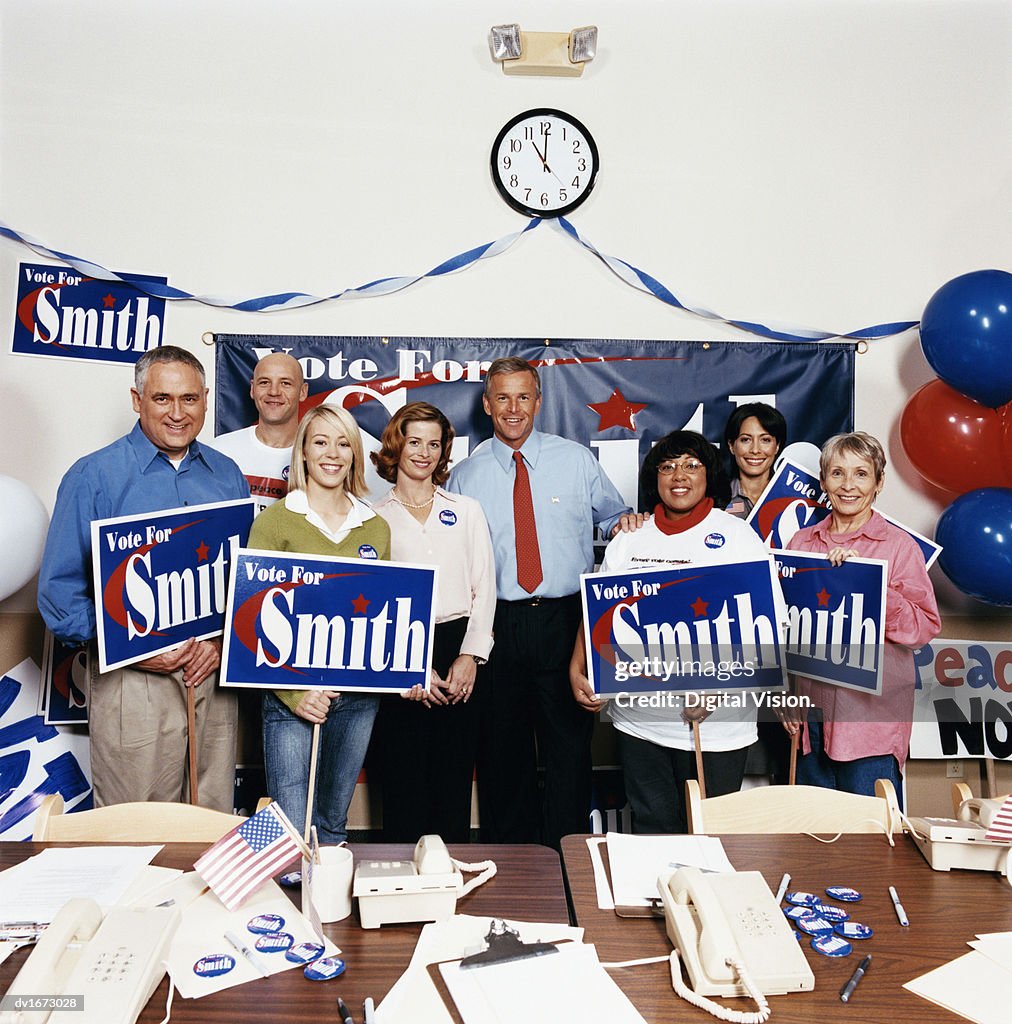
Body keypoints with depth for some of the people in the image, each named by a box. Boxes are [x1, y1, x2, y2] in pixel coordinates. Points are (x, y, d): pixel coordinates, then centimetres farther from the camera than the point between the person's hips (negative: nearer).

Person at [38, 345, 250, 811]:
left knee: (215, 822, 14)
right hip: (134, 679, -3)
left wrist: (224, 638, -4)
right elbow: (59, 586, -6)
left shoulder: (227, 475, 9)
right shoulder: (94, 476, -4)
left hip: (214, 671, 4)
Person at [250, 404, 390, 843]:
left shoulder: (376, 527, 8)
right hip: (293, 697, -4)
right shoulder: (274, 521, -4)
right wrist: (295, 692, -15)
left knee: (333, 823, 17)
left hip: (359, 695, 4)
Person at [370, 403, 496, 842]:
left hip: (459, 651, 2)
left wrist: (471, 655, -4)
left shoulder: (466, 510, 13)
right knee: (403, 778, 2)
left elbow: (484, 587, 8)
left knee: (454, 779, 5)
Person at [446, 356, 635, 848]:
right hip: (498, 623, 1)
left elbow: (613, 516, 15)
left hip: (567, 620, -1)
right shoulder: (466, 476, 6)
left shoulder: (576, 460, 4)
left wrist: (626, 524, -9)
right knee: (502, 747, 12)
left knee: (570, 741, 6)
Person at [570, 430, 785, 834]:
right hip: (638, 719, 3)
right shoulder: (629, 539, 10)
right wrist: (577, 671, 1)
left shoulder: (737, 537, -1)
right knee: (651, 829, 12)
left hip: (715, 723, -3)